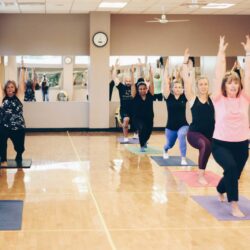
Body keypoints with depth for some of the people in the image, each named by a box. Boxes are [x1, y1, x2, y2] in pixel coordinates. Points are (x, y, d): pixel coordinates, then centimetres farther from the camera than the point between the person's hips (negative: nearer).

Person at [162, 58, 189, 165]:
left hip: (183, 125, -1)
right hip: (170, 126, 1)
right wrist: (166, 67, -12)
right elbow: (166, 82, -11)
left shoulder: (184, 97, -4)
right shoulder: (168, 97, -6)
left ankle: (183, 159, -25)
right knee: (170, 144, 20)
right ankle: (165, 150, 59)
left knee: (182, 136, -33)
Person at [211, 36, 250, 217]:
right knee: (231, 168, -31)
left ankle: (221, 191, 53)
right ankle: (234, 205, -20)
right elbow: (219, 74, -9)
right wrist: (221, 52, -8)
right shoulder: (219, 99, -5)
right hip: (221, 144, -4)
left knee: (234, 175, 18)